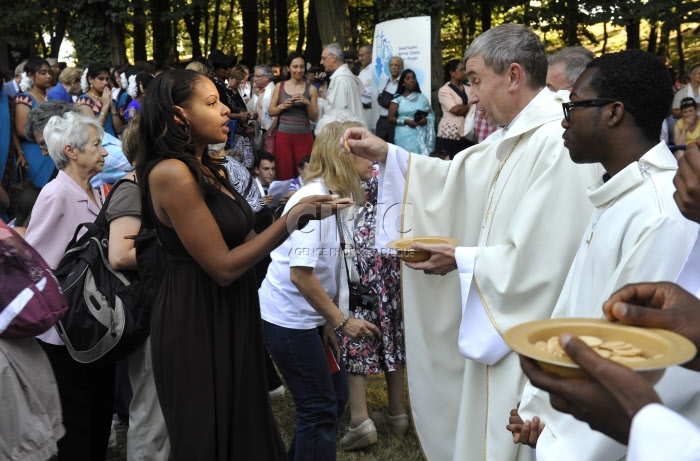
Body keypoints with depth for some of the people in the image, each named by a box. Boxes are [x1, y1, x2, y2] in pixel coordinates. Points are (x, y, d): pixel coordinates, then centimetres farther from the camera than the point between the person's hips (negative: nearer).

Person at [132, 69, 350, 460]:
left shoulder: (212, 170, 8)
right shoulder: (171, 172, -20)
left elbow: (242, 242, 5)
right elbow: (223, 267, -21)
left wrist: (301, 213, 0)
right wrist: (291, 219, -18)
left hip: (230, 312, 9)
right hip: (197, 323, -9)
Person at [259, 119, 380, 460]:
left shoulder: (338, 197, 6)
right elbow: (300, 274, -25)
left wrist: (328, 320, 7)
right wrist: (341, 321, -19)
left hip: (310, 317, 9)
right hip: (288, 319, -9)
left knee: (337, 396, 17)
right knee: (320, 409, 1)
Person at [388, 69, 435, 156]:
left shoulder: (422, 97, 12)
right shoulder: (398, 99, 5)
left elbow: (431, 114, 15)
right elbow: (390, 118, 1)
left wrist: (426, 120, -8)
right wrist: (405, 121, -12)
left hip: (421, 135, 2)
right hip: (405, 136, -2)